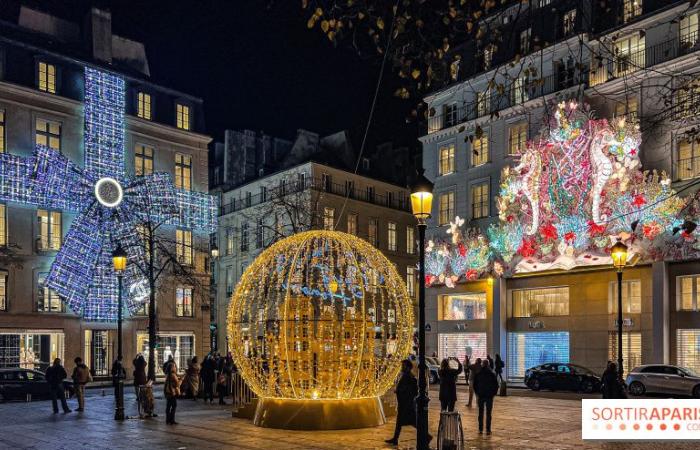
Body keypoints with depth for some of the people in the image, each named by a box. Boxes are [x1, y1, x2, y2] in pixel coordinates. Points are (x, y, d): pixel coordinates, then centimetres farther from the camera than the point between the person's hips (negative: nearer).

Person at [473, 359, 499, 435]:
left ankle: (480, 429, 8)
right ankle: (488, 430, 3)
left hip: (480, 396, 1)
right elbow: (496, 385, -2)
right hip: (489, 396, -1)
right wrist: (494, 393, 9)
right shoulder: (492, 374, -5)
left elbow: (475, 385, 5)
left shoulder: (478, 374, -1)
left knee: (480, 413, 8)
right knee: (488, 413, 3)